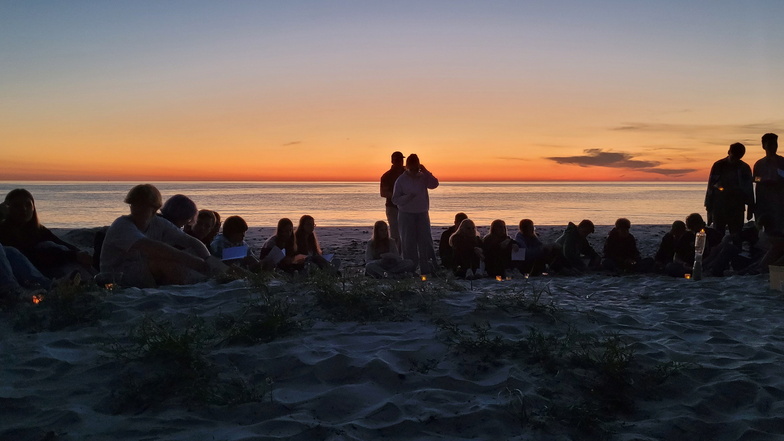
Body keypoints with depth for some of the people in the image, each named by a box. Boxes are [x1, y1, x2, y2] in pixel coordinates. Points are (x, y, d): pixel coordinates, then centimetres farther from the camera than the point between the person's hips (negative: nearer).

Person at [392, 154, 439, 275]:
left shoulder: (423, 177, 3)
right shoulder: (401, 180, -5)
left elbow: (434, 184, -13)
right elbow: (395, 199, -7)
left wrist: (425, 172, -19)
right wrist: (408, 197, -22)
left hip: (422, 214, 2)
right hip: (406, 215, -2)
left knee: (425, 241, 0)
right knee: (409, 243, 2)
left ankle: (427, 268, 6)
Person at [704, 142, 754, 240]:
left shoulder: (744, 168, 6)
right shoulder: (718, 166, 3)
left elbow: (749, 190, 10)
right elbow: (710, 187, 4)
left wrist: (750, 209, 7)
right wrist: (709, 207, 1)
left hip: (737, 208, 1)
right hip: (719, 207, -1)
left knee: (736, 235, 1)